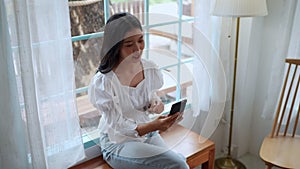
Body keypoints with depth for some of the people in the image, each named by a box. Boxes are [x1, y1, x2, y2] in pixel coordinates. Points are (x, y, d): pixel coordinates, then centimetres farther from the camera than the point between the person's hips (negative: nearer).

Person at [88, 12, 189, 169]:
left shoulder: (150, 69, -7)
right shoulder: (102, 82, -23)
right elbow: (119, 128, -19)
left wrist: (156, 104, -12)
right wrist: (154, 126, -34)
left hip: (148, 134, 5)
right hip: (118, 144, -5)